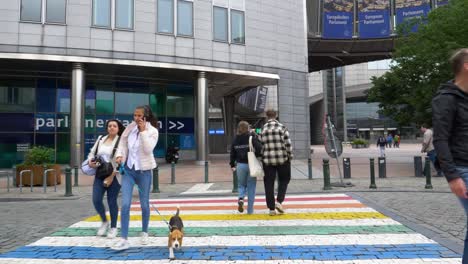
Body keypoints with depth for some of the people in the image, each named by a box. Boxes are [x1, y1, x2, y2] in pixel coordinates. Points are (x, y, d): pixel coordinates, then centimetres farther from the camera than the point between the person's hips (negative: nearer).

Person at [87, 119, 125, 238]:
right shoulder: (101, 139, 11)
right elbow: (92, 152, 20)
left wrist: (111, 176, -17)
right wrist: (90, 162, -3)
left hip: (114, 176, -5)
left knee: (112, 202, 1)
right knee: (96, 200, -2)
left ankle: (113, 227, 18)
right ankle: (104, 222, 23)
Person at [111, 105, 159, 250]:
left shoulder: (153, 131, -9)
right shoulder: (130, 127, 3)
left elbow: (148, 149, -22)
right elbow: (123, 142, 14)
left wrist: (143, 131, -23)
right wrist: (119, 155, -4)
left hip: (144, 171, -3)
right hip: (128, 169, 3)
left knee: (144, 205, 9)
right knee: (125, 204, -7)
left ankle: (144, 232, 32)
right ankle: (124, 239, -2)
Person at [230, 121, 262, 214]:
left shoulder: (235, 140, 3)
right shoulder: (252, 138, -7)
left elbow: (232, 153, 7)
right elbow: (259, 149, -17)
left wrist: (232, 165, 17)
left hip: (240, 165, 2)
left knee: (241, 184, 19)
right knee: (251, 186, 7)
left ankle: (241, 198, -11)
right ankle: (250, 210, 10)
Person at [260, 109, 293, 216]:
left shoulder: (263, 129, 2)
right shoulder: (282, 127, -4)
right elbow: (288, 144, -7)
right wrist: (290, 156, 5)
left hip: (267, 160, 2)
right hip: (282, 159, -1)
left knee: (269, 183, 8)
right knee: (284, 180, 17)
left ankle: (271, 208, 11)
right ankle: (279, 201, 2)